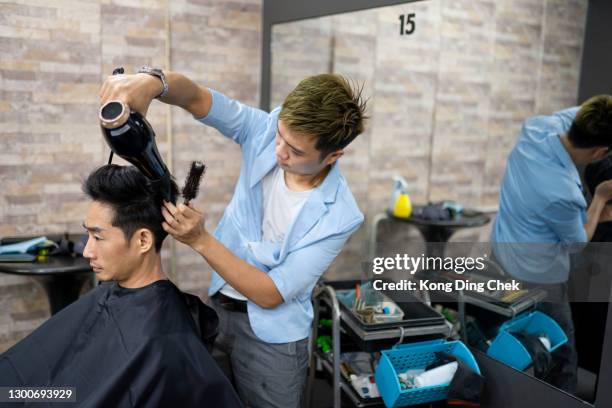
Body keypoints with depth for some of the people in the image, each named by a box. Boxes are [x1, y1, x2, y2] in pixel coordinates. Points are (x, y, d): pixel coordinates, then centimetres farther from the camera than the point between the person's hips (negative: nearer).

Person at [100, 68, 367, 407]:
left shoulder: (338, 216, -25)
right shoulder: (265, 131, -14)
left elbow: (271, 294, -23)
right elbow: (194, 97, -14)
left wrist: (200, 240, -31)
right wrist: (152, 82, -37)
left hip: (270, 337, -4)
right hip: (216, 306, 4)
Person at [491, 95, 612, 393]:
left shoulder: (535, 126, -18)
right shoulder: (564, 194, -35)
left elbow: (575, 114, 8)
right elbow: (576, 244, -12)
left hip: (502, 249, 9)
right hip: (536, 275, -9)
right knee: (561, 355, 11)